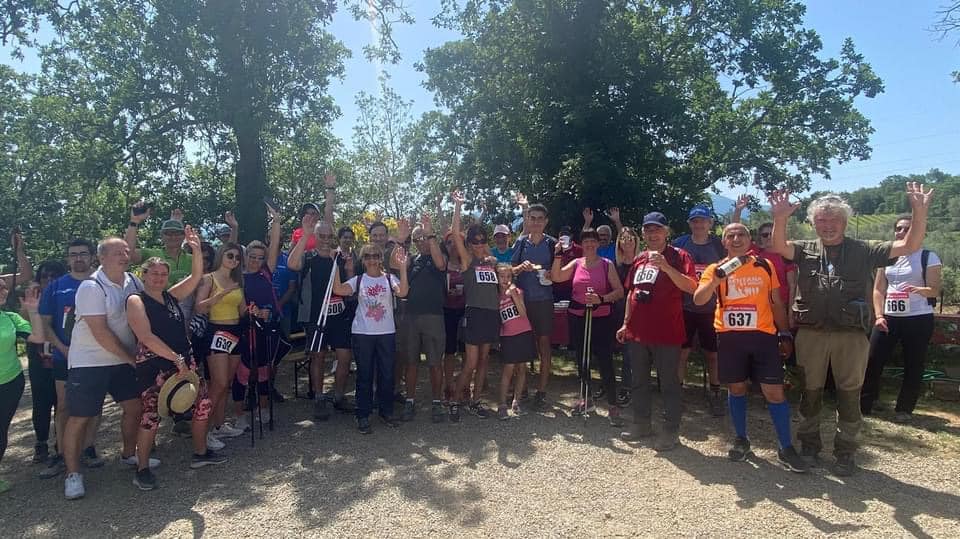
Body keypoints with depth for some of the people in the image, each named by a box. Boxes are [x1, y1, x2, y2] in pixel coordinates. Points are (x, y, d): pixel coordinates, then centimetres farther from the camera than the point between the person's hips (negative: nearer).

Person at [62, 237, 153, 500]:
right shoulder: (91, 288, -17)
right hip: (89, 362, -6)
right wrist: (131, 358, -13)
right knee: (80, 417, 1)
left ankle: (129, 454, 33)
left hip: (124, 360, 6)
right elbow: (100, 333, -20)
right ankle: (72, 474, 17)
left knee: (135, 407, 11)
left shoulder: (133, 281, 1)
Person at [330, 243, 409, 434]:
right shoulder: (358, 280, 4)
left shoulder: (389, 278, 1)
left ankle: (386, 411, 24)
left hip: (387, 333, 0)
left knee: (387, 374, 7)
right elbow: (338, 290, -13)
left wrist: (402, 268, -28)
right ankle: (363, 416, 15)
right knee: (364, 375, 5)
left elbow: (402, 292, -19)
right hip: (362, 334, 0)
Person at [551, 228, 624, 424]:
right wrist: (558, 255, -13)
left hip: (601, 318, -4)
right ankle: (586, 399, 30)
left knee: (605, 361, -7)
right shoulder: (576, 264, 7)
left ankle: (612, 406, 3)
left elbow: (619, 291, -5)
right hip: (577, 317, 4)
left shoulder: (607, 265, -2)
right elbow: (555, 277, -5)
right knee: (582, 359, 14)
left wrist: (601, 299, -21)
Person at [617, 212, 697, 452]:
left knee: (668, 383, 3)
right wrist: (626, 323, 17)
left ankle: (671, 431, 15)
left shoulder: (678, 256, -6)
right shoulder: (639, 259, 12)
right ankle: (641, 423, 30)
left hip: (666, 333, -6)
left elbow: (691, 287, -20)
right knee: (639, 381, 16)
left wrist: (665, 266, -29)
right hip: (637, 332, 7)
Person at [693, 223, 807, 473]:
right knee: (736, 388, 9)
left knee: (774, 390, -2)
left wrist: (785, 332, 9)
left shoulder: (765, 266, 6)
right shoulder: (716, 269, 2)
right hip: (729, 336, 0)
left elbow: (776, 302, 12)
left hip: (763, 334, 0)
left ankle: (786, 448, 11)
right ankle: (741, 440, 25)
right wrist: (715, 280, -25)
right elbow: (698, 300, -9)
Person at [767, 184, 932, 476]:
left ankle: (845, 451, 23)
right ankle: (809, 443, 28)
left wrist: (920, 212, -15)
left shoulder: (863, 251, 5)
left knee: (849, 395, 9)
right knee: (810, 391, 12)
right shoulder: (806, 250, 6)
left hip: (850, 335, 0)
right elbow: (778, 247, -12)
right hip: (811, 334, 0)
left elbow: (909, 246, 0)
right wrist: (780, 219, -30)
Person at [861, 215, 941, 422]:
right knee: (872, 360, 1)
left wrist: (918, 290, -30)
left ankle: (904, 409, 17)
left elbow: (935, 290, -8)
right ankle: (864, 404, 13)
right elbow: (878, 289, 8)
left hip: (918, 319, -3)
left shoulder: (928, 257, -3)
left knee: (913, 366, 4)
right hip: (888, 318, 4)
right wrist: (879, 316, -3)